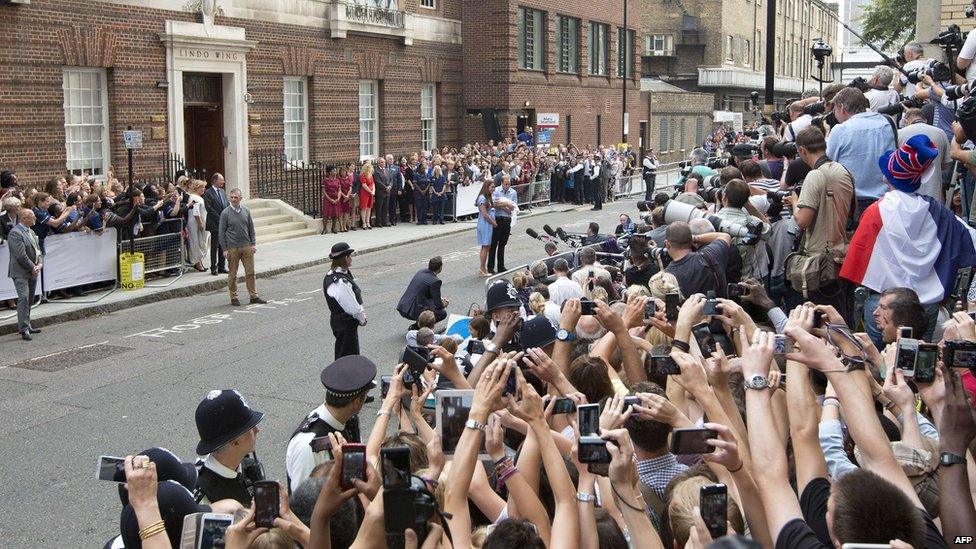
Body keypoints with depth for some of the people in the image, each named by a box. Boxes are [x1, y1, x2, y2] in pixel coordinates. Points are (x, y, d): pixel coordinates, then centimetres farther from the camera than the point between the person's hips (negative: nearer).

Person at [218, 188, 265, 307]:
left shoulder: (246, 210, 5)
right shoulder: (225, 213, -5)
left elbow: (251, 228, 12)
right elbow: (222, 232, -2)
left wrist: (253, 244, 5)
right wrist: (224, 249, -6)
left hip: (247, 246, 3)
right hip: (232, 247, -3)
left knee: (250, 272, 5)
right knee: (232, 274, 4)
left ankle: (253, 296, 12)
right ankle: (234, 297, 13)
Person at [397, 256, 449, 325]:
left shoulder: (421, 272, 10)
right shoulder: (435, 281, -14)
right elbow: (438, 305, -9)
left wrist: (440, 299, 24)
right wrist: (443, 305, 14)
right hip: (413, 312, -8)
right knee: (443, 313, 6)